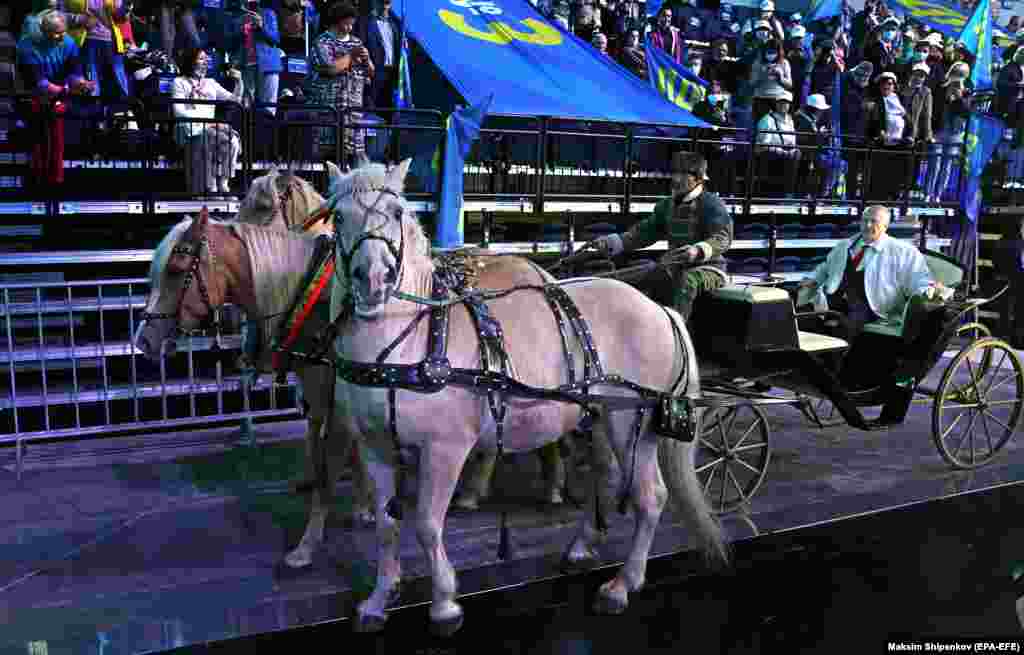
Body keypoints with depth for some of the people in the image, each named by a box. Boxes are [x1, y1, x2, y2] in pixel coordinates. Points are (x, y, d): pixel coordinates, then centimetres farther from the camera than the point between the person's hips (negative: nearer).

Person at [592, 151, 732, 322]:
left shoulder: (711, 204, -9)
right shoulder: (668, 205, 13)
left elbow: (723, 237, -22)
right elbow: (646, 230, 9)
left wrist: (698, 251, -44)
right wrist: (614, 242, -6)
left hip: (708, 268, -7)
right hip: (676, 267, 7)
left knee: (688, 280, -38)